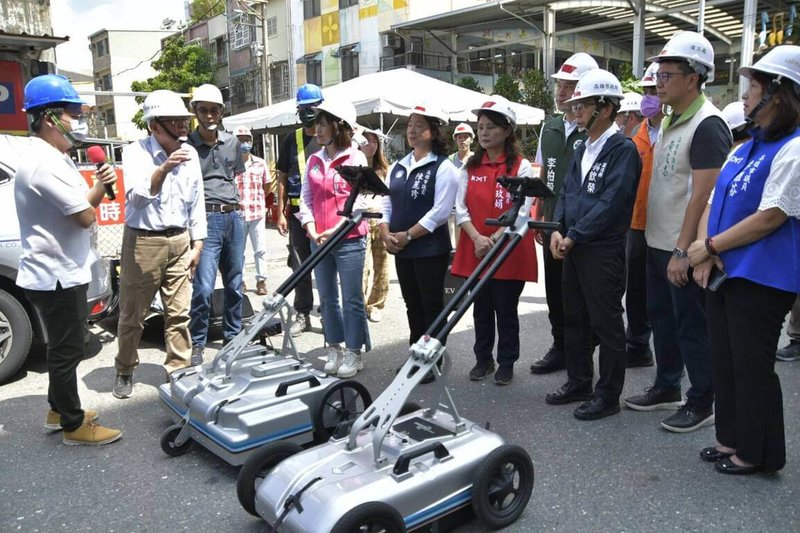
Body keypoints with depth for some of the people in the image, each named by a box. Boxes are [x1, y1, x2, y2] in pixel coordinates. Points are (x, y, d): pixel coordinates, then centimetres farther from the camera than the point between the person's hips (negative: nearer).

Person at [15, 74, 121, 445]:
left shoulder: (54, 159, 13)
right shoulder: (44, 164, -22)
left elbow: (80, 207, 15)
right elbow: (85, 216, -24)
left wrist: (100, 186, -3)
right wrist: (94, 196, -2)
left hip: (61, 272, 11)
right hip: (56, 276, -11)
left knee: (64, 347, 21)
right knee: (66, 351, 0)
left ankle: (59, 410, 35)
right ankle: (74, 425, 13)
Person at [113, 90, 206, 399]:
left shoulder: (190, 154, 6)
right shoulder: (136, 152, -7)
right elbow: (136, 197, -21)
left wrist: (197, 243, 9)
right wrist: (163, 169, -35)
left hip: (179, 242, 4)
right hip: (143, 242, -3)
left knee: (179, 313, 4)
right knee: (132, 314, 7)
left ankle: (179, 371, 15)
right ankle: (124, 371, 26)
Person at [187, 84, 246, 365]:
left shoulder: (233, 142, 12)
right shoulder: (187, 145, -2)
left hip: (234, 217, 5)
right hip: (206, 218, -5)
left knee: (235, 285, 11)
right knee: (204, 288, -9)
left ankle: (233, 337, 25)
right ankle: (197, 344, 7)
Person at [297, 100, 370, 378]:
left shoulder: (356, 158, -5)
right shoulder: (314, 160, 11)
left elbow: (359, 200, -10)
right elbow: (306, 199, 9)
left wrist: (335, 231, -16)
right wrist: (312, 230, -6)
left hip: (349, 240, -6)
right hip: (319, 240, 6)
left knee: (352, 299, 1)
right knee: (328, 298, 13)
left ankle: (353, 353, 13)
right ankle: (334, 349, 25)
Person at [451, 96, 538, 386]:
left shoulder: (521, 166, -2)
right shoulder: (470, 167, 9)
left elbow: (521, 211, -11)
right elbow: (460, 207, 2)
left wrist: (494, 239, -20)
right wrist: (477, 238, -14)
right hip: (474, 251, 4)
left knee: (506, 310, 6)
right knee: (481, 308, 13)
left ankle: (507, 362, 21)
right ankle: (483, 359, 27)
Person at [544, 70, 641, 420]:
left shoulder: (623, 149, -11)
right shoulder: (582, 150, 15)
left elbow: (610, 204, -19)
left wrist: (574, 237, -16)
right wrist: (558, 230, -1)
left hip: (604, 251, -8)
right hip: (573, 248, 9)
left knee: (606, 324, 2)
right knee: (575, 319, 16)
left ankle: (608, 395, 14)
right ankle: (578, 383, 31)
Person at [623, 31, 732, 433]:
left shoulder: (707, 124, -16)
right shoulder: (670, 121, 12)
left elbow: (703, 195, -21)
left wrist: (683, 251, -22)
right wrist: (663, 245, 15)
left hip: (684, 250, -9)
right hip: (658, 244, 9)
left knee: (692, 328, 3)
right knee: (661, 319, 17)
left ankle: (701, 403, 18)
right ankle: (666, 388, 33)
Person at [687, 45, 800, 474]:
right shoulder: (746, 148, 14)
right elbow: (714, 202, 11)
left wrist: (710, 246, -13)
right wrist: (705, 251, -5)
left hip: (761, 281, -8)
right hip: (723, 273, 9)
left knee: (752, 367, 3)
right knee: (725, 361, 15)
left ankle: (757, 453, 20)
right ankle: (732, 439, 30)